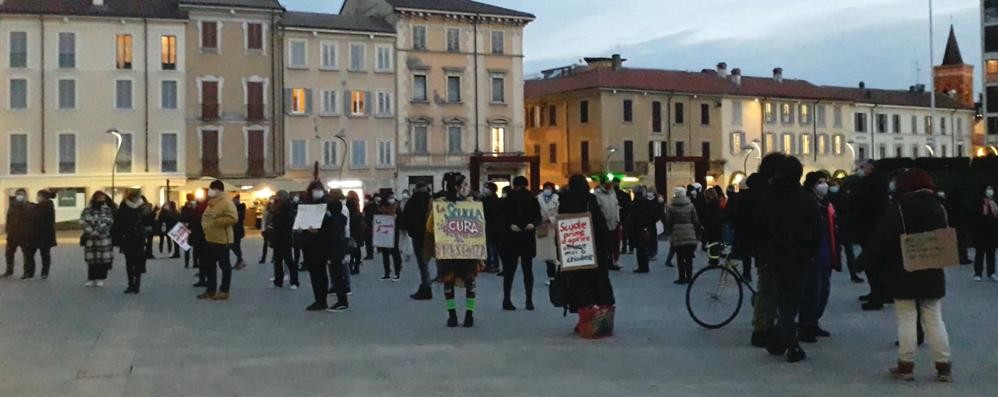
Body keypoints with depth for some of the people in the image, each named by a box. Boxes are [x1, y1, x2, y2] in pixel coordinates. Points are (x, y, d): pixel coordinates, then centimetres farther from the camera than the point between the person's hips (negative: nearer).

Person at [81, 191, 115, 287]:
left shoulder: (107, 210, 2)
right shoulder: (87, 210, 5)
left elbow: (108, 222, -8)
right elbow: (83, 222, -4)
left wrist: (98, 231, -17)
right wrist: (92, 232, -15)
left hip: (104, 239, -1)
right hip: (90, 239, 1)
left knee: (103, 260, 1)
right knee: (91, 260, 4)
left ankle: (100, 279, 12)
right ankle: (91, 279, 13)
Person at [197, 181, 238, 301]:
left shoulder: (226, 202, -13)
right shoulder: (211, 202, 16)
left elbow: (233, 218, -24)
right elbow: (206, 217, 29)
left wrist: (216, 221, -25)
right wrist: (204, 224, 11)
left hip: (222, 240, -10)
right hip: (209, 239, 10)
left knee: (224, 265, 0)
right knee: (208, 265, 14)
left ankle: (224, 291, 5)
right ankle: (210, 289, 23)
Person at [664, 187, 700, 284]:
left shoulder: (671, 207, -4)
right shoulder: (690, 205, 1)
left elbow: (668, 222, -1)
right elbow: (696, 221, 4)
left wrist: (670, 232, 10)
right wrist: (696, 232, 14)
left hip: (677, 235, -2)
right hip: (690, 235, 2)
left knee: (680, 258, 2)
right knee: (689, 258, 8)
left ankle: (682, 278, 1)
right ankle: (689, 277, 11)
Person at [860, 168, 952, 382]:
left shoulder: (897, 212, -13)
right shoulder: (938, 210, 4)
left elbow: (880, 240, -13)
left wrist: (868, 261, -4)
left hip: (903, 276, -4)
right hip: (932, 275, 5)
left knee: (906, 320, 1)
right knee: (934, 319, 10)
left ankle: (906, 365, 5)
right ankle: (943, 366, 11)